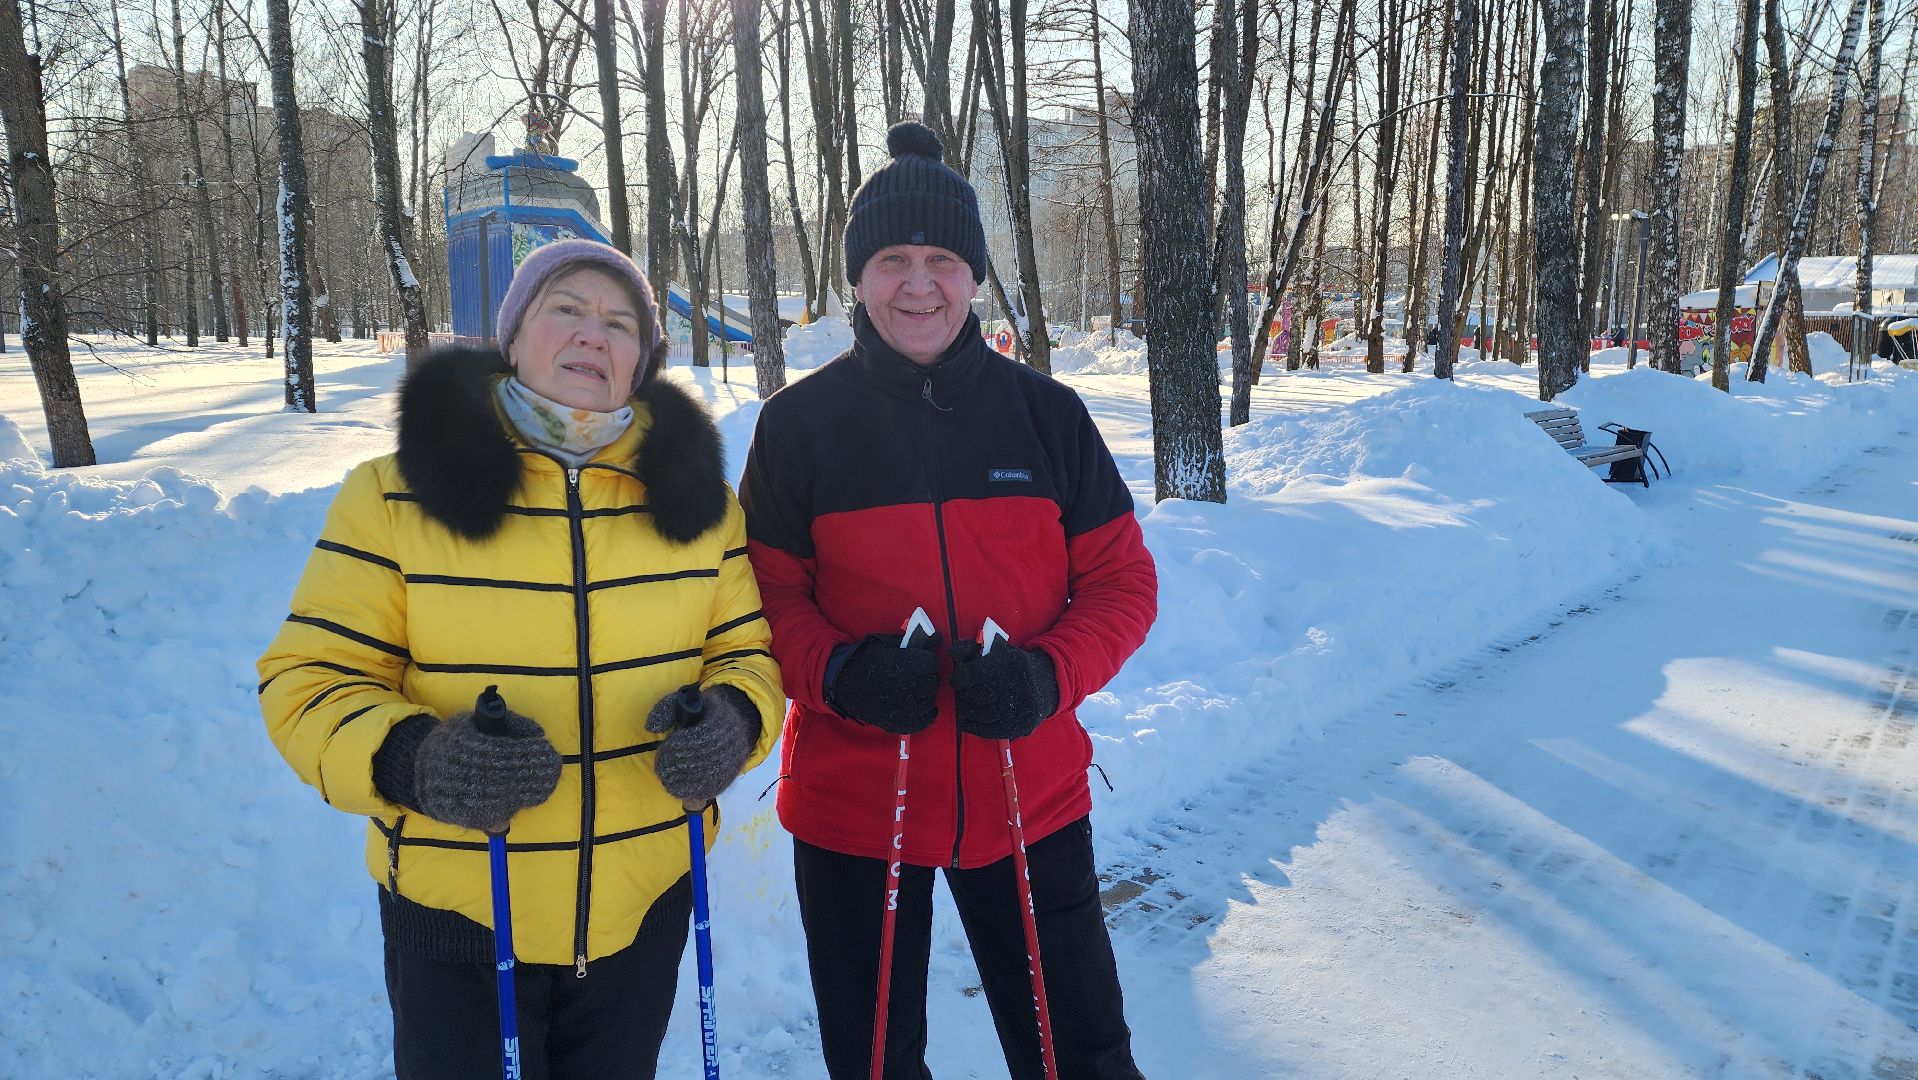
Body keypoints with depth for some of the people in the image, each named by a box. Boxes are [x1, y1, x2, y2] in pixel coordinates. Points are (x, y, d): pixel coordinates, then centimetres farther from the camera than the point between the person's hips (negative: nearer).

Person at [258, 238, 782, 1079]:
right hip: (454, 915, -2)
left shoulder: (694, 492, 0)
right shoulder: (397, 493, -8)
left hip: (644, 913, 3)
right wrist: (409, 759, -27)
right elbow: (311, 681, -8)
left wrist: (735, 720, -17)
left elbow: (745, 650, 6)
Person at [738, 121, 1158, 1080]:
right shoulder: (799, 424, -3)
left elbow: (1122, 581, 2)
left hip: (1031, 796, 1)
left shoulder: (1045, 414, -1)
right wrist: (838, 672, -19)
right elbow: (767, 594, 1)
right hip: (851, 808, 0)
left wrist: (1049, 676, -17)